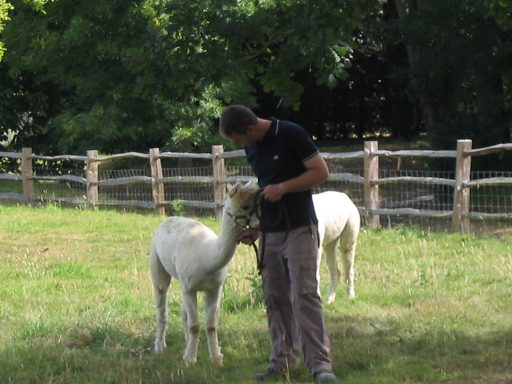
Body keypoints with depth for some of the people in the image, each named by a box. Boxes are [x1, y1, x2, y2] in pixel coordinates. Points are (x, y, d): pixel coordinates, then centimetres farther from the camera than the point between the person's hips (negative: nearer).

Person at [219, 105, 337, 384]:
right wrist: (256, 228, 16)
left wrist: (283, 187, -20)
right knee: (276, 298, 8)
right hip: (269, 233, 7)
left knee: (305, 294, -14)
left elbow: (321, 171, -13)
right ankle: (282, 361, 15)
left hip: (299, 229, -7)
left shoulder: (290, 135, -13)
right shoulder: (252, 149, 9)